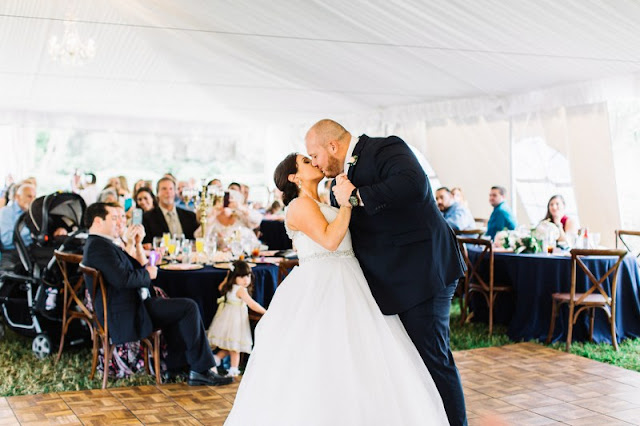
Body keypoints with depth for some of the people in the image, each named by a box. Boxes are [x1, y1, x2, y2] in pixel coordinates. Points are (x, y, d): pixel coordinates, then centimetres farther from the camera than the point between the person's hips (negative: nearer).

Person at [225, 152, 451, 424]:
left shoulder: (321, 205, 23)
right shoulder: (301, 204, -5)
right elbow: (330, 240, -18)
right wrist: (345, 203, -13)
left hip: (345, 287, 9)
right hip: (322, 287, -9)